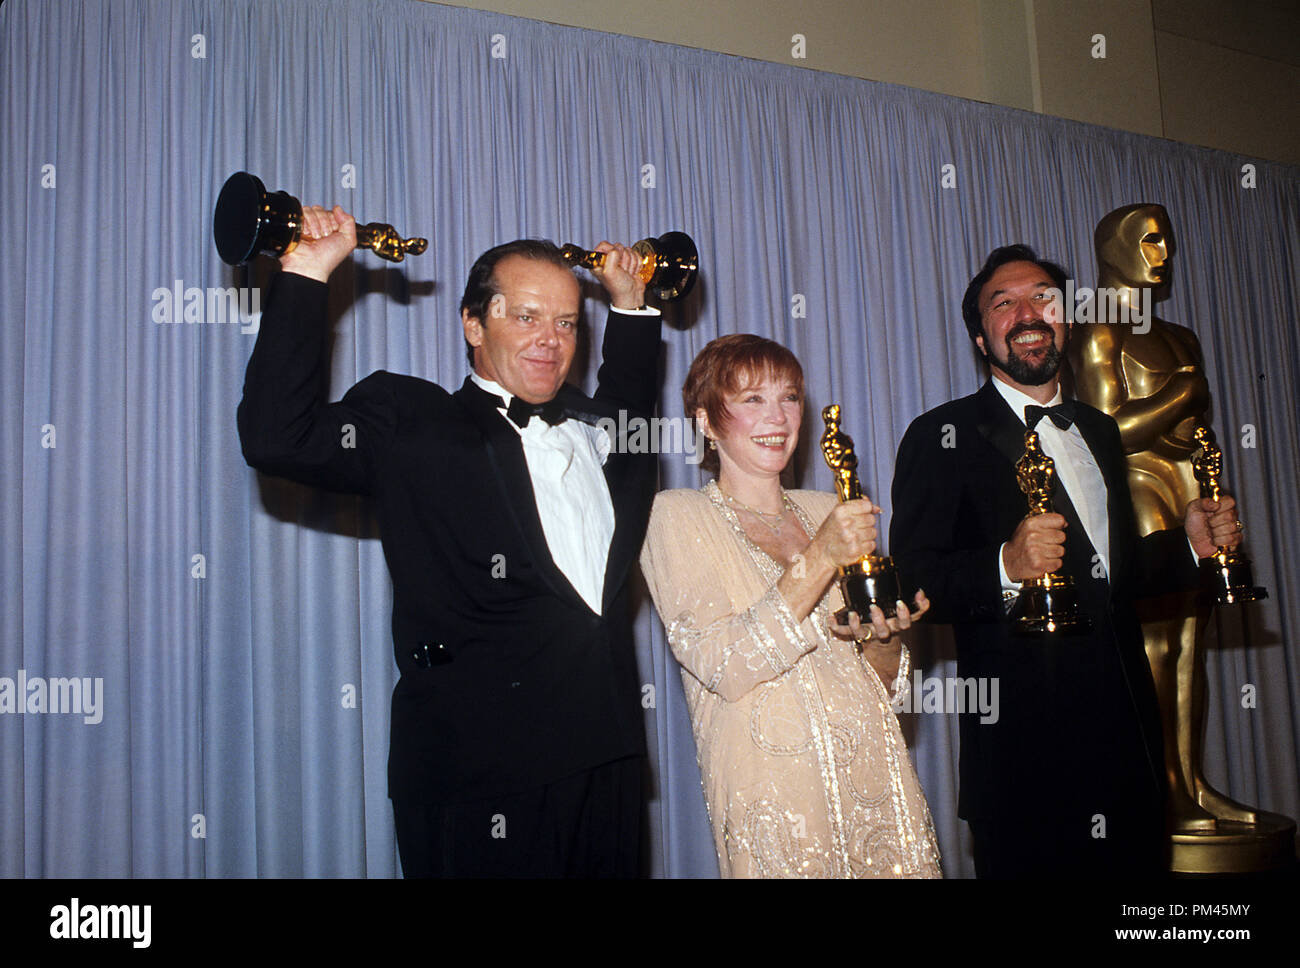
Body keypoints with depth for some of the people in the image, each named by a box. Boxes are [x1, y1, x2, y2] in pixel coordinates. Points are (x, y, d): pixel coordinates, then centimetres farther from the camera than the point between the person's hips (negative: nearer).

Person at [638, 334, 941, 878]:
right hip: (775, 797, -5)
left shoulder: (828, 512, 11)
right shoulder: (677, 517, -4)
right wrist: (819, 559, -22)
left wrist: (882, 634, -7)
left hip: (877, 778, 5)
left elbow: (884, 683, 15)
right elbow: (726, 670, -17)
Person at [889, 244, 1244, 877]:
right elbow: (912, 581, -13)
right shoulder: (943, 437, -4)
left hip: (1128, 735, 6)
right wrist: (1006, 565, -28)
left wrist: (1189, 545, 6)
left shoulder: (1100, 431, 17)